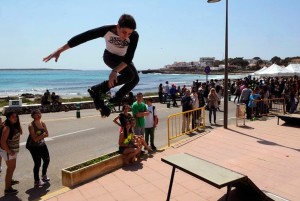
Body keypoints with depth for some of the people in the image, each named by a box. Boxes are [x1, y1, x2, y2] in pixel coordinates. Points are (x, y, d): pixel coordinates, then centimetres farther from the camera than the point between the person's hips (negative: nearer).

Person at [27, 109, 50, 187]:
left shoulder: (42, 123, 0)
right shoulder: (31, 126, -19)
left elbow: (47, 134, -1)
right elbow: (35, 139, -24)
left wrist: (39, 136, -17)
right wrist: (43, 135, -15)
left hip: (42, 145, 7)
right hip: (34, 147, -7)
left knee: (47, 160, 16)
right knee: (38, 163, -2)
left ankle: (44, 176, 38)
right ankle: (37, 181, 14)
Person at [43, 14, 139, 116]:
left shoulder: (134, 36, -33)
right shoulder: (106, 30, -36)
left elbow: (129, 57, -35)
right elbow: (82, 37, -36)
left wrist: (115, 71, -51)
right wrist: (59, 50, -37)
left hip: (124, 58, 4)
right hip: (110, 56, -4)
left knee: (135, 79, -5)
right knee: (129, 75, -28)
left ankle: (116, 99, 12)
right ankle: (97, 89, -19)